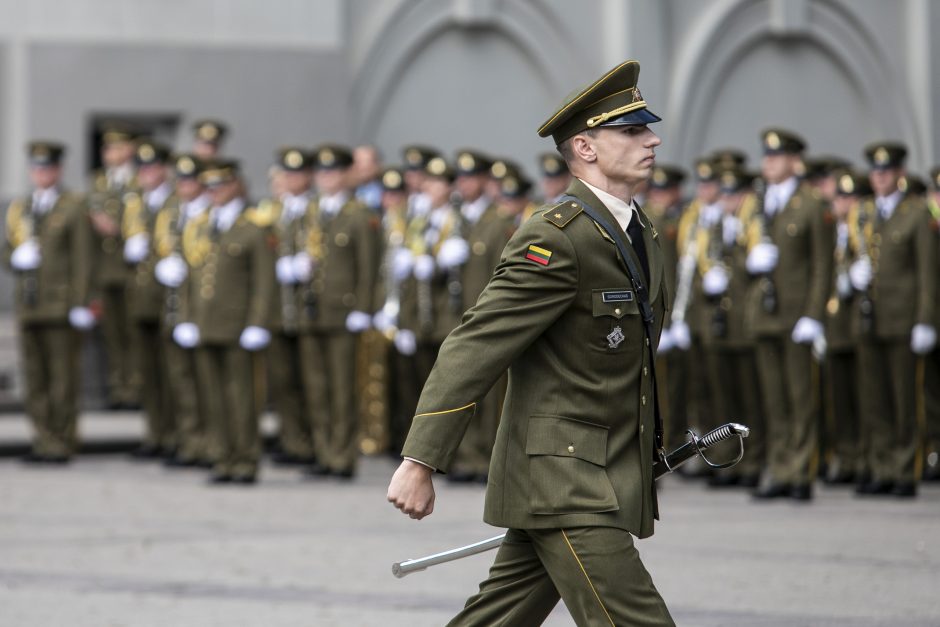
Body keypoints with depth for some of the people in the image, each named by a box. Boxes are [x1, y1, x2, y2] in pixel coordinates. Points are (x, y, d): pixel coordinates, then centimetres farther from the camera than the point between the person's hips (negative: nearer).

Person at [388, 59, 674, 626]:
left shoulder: (642, 234, 14)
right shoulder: (556, 239, -16)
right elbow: (474, 347, -19)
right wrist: (421, 461, -23)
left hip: (607, 477, 9)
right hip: (560, 481, -9)